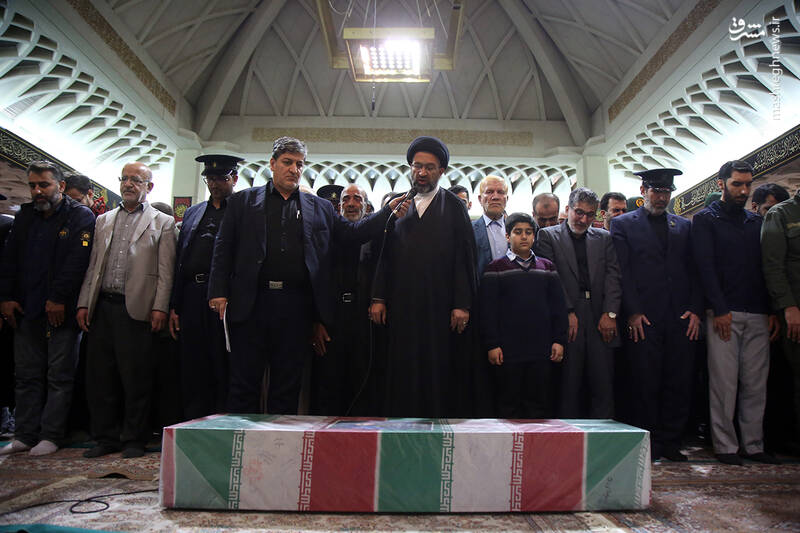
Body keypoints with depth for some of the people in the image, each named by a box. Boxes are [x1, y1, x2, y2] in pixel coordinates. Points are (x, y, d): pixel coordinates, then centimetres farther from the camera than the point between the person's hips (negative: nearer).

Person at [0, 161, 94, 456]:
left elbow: (77, 263, -13)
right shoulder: (25, 215, 14)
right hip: (26, 310, 6)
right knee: (27, 375, 10)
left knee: (59, 376, 2)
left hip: (61, 310, -6)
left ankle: (51, 436, 11)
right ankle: (25, 435, 19)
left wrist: (58, 299, -17)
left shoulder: (81, 217, -4)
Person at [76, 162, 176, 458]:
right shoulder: (103, 221, 19)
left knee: (136, 377, 0)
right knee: (100, 375, 8)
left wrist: (160, 307, -10)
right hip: (102, 306, 5)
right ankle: (106, 437, 21)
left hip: (136, 309, -5)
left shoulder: (163, 223, 5)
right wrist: (84, 303, 7)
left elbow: (165, 271, -2)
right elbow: (93, 266, 16)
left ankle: (134, 440, 12)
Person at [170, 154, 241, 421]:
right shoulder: (192, 213, 21)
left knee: (224, 372, -1)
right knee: (192, 373, 9)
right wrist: (174, 306, 10)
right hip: (192, 297, 6)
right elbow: (179, 261, 18)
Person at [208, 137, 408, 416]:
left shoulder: (319, 207, 14)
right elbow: (224, 248, 6)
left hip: (296, 306, 1)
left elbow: (352, 232, 9)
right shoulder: (243, 201, 10)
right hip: (252, 302, -1)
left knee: (287, 386, 8)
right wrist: (219, 293, -4)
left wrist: (389, 211, -2)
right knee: (244, 382, 5)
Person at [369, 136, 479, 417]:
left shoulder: (453, 206, 5)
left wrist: (462, 304, -9)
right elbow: (385, 255, 10)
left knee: (440, 371, 2)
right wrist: (378, 298, 2)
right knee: (403, 372, 4)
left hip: (440, 305, -2)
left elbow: (465, 257, -1)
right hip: (402, 306, 2)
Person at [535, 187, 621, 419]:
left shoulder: (604, 238, 16)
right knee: (568, 385, -1)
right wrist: (566, 313, -9)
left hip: (600, 319, 3)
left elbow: (613, 275, 8)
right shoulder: (548, 236, 6)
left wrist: (610, 313, -4)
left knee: (603, 386, 2)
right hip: (567, 320, -3)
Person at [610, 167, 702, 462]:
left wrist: (695, 310, 1)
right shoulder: (623, 224, 7)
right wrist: (633, 312, -9)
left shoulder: (684, 226, 17)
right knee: (645, 385, 0)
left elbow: (695, 271, 13)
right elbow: (622, 272, -2)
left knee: (679, 383, 5)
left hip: (681, 319, 4)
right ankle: (647, 445, 12)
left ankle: (670, 441, 17)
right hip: (644, 318, -3)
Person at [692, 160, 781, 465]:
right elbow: (705, 267, -6)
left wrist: (772, 310, 6)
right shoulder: (705, 220, 3)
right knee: (724, 382, -3)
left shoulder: (756, 222, 18)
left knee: (756, 383, 5)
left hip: (757, 315, 5)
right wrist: (720, 310, -13)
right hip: (723, 314, -4)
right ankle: (725, 445, 5)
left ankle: (753, 444, 14)